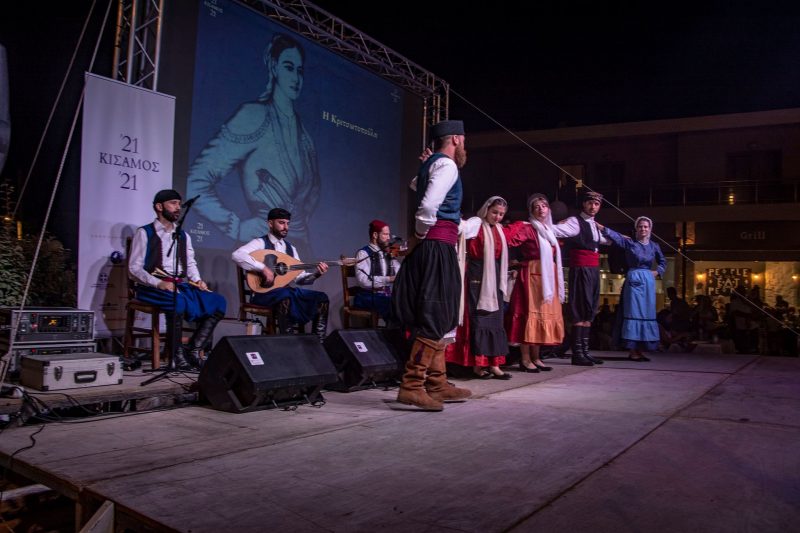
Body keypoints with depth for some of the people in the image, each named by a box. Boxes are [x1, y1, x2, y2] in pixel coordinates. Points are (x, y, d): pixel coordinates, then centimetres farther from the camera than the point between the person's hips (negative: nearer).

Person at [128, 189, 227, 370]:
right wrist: (159, 283, -21)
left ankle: (193, 351, -18)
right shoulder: (144, 233, 2)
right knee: (178, 301, -38)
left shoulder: (183, 236, 21)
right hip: (153, 288, -6)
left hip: (181, 286, 6)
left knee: (218, 302, -16)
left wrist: (198, 280, -3)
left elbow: (190, 263, 20)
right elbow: (134, 268, -6)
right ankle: (177, 355, -24)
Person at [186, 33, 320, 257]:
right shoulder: (253, 116, -6)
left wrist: (303, 217, 13)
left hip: (301, 245, 6)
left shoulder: (303, 130, 12)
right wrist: (239, 227, -12)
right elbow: (195, 183, -12)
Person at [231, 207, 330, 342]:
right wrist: (263, 268, -28)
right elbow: (236, 255, -22)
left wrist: (316, 274, -7)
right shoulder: (260, 243, -2)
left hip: (288, 290, 6)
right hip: (265, 292, -6)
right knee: (286, 296, -39)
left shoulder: (291, 247, 17)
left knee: (321, 298, -15)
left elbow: (299, 277, 13)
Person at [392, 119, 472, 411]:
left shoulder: (430, 165, 20)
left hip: (435, 249, 10)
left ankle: (437, 385, 19)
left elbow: (416, 184, 45)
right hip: (438, 247, -10)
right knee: (434, 319, -10)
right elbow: (429, 204, -24)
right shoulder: (447, 165, -8)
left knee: (438, 318, 12)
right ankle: (412, 386, -9)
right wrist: (422, 234, -10)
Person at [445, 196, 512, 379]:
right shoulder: (475, 224, -6)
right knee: (479, 318, -5)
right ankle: (477, 364, 1)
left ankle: (494, 364, 10)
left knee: (495, 320, 6)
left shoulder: (499, 230, 15)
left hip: (495, 279, 7)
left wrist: (502, 283, 18)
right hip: (477, 277, -7)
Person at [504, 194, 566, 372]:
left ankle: (536, 357, 15)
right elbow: (509, 239, -20)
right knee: (530, 314, -8)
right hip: (532, 276, -8)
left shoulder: (548, 230, 19)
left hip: (548, 279, 8)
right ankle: (525, 359, -4)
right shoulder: (526, 228, -4)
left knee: (544, 315, 8)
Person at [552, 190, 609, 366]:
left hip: (593, 270, 9)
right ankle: (577, 353, -5)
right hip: (581, 269, -9)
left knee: (589, 311, 9)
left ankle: (585, 351, 15)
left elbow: (602, 239, 39)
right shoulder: (575, 222, -9)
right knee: (580, 311, -9)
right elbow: (557, 230, -27)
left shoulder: (594, 225, 18)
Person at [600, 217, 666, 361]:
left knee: (646, 314, 5)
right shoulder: (630, 243, -1)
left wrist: (657, 272, 7)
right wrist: (601, 227, -30)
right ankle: (632, 351, -3)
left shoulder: (654, 246, 11)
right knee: (633, 313, -5)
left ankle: (640, 350, 12)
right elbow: (615, 236, -16)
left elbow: (663, 262, 25)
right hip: (633, 280, -4)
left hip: (648, 282, 5)